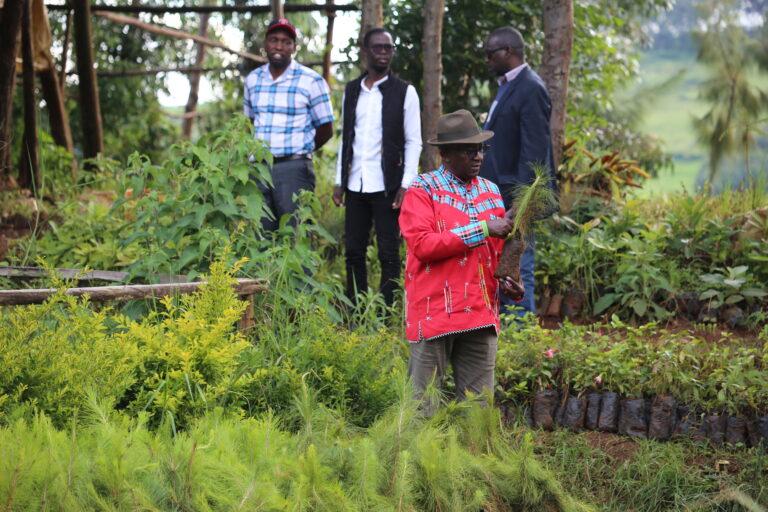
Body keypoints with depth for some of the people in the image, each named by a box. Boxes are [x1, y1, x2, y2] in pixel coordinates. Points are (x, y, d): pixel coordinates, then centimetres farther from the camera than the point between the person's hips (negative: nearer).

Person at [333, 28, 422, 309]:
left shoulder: (405, 92, 1)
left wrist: (406, 185, -10)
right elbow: (345, 138, 16)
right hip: (355, 185, 4)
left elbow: (413, 141, -1)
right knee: (354, 252, 6)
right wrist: (339, 182, 10)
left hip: (387, 186, -4)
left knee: (389, 253, -2)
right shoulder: (352, 91, 13)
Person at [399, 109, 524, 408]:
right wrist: (483, 229, -16)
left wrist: (509, 285, 2)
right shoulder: (423, 191, -1)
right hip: (435, 313, -5)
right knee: (423, 405, -1)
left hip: (482, 314, 5)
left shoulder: (490, 191, 16)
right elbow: (422, 245, -16)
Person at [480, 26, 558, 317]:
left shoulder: (530, 89, -14)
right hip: (498, 197, 10)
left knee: (517, 271, -5)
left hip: (516, 198, -10)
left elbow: (534, 150, -20)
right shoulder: (507, 86, 16)